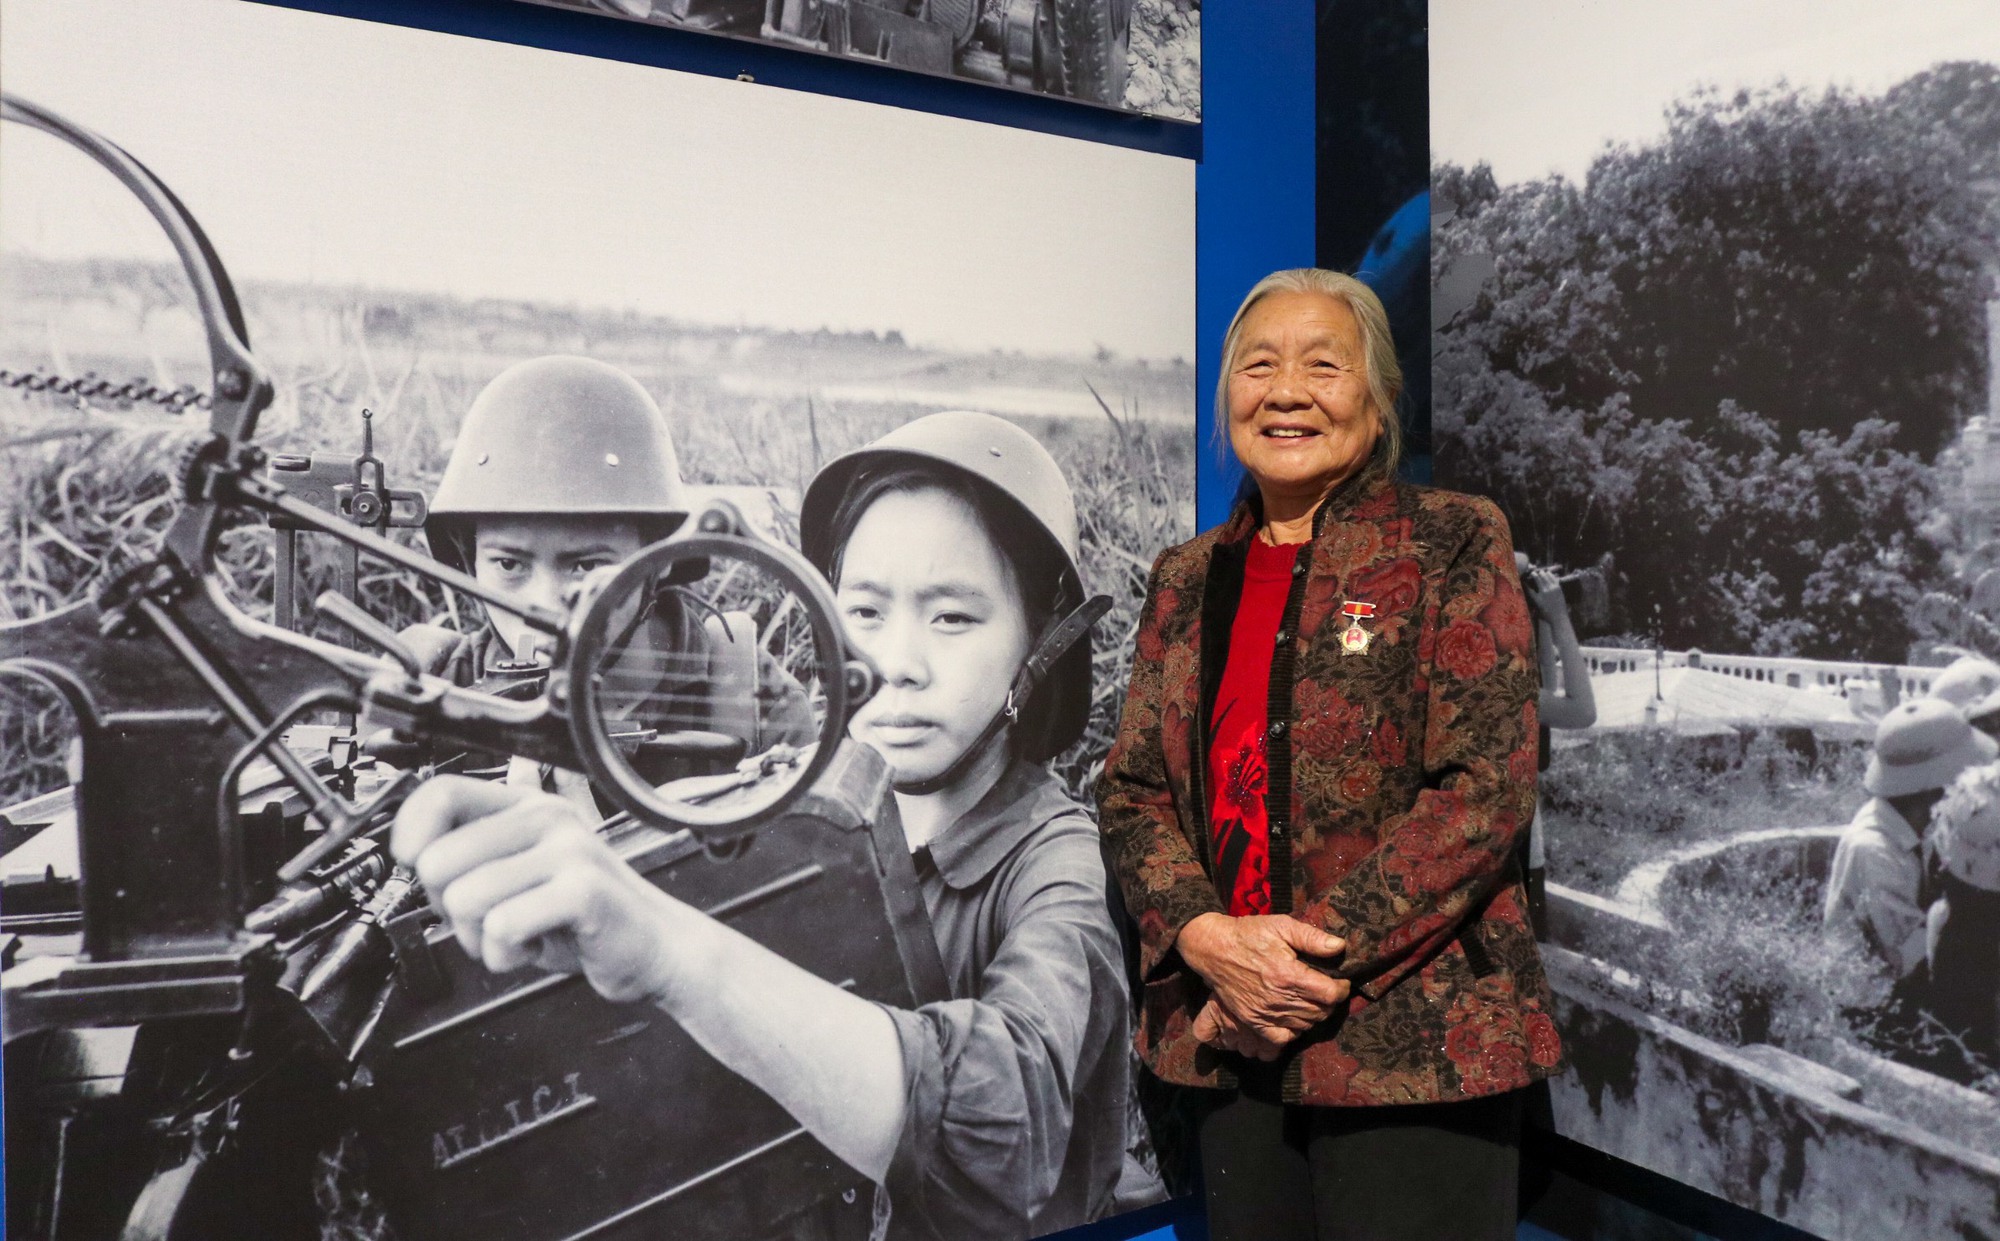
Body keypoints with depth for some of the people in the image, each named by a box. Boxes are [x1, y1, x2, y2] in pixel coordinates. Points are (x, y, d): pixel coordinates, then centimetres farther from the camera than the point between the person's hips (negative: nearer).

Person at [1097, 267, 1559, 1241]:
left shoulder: (1452, 544, -2)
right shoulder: (1186, 579, 11)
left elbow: (1486, 787, -11)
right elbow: (1130, 791, 8)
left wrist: (1314, 952, -16)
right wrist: (1205, 937, -10)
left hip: (1415, 1044, -4)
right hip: (1229, 1040, 4)